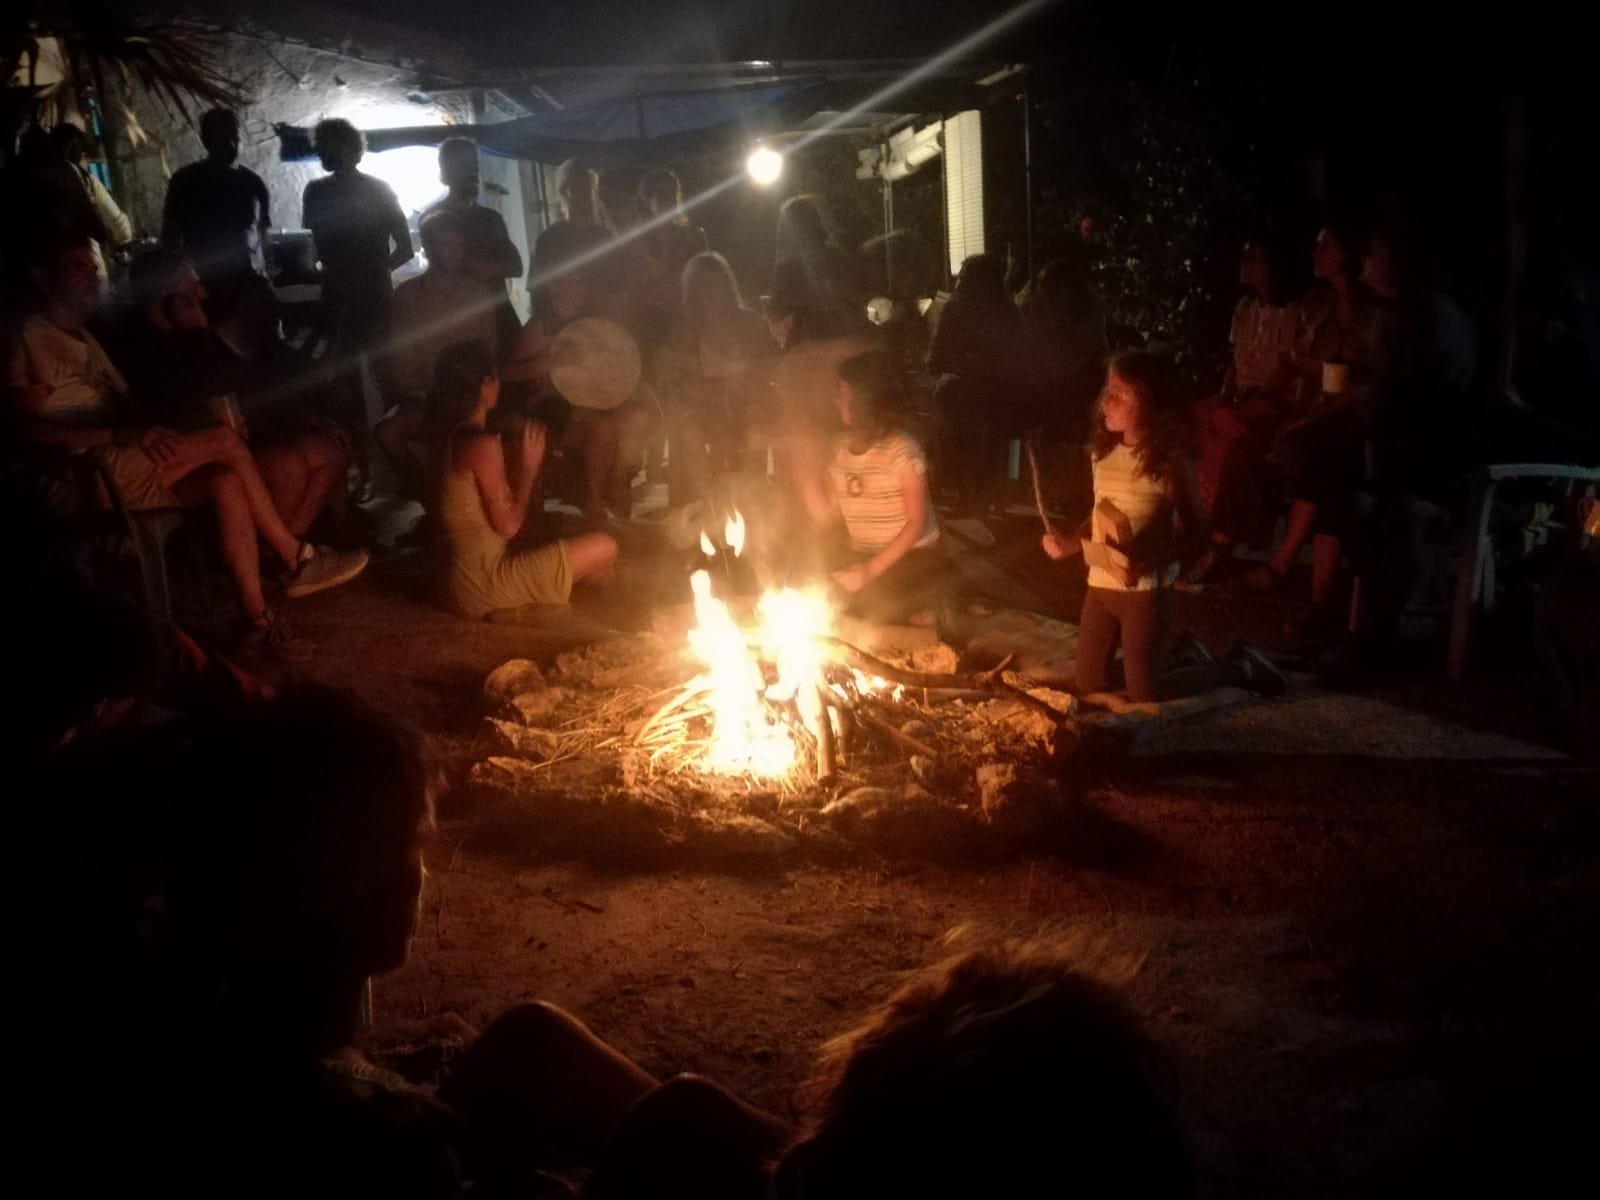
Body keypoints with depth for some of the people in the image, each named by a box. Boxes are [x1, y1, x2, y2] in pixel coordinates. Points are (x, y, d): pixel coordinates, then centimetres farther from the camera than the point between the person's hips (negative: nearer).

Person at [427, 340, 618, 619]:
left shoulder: (451, 438, 9)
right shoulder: (482, 444, -20)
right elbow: (508, 525, -19)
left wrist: (519, 455, 6)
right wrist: (529, 465, -8)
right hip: (481, 586, -10)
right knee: (604, 548, -3)